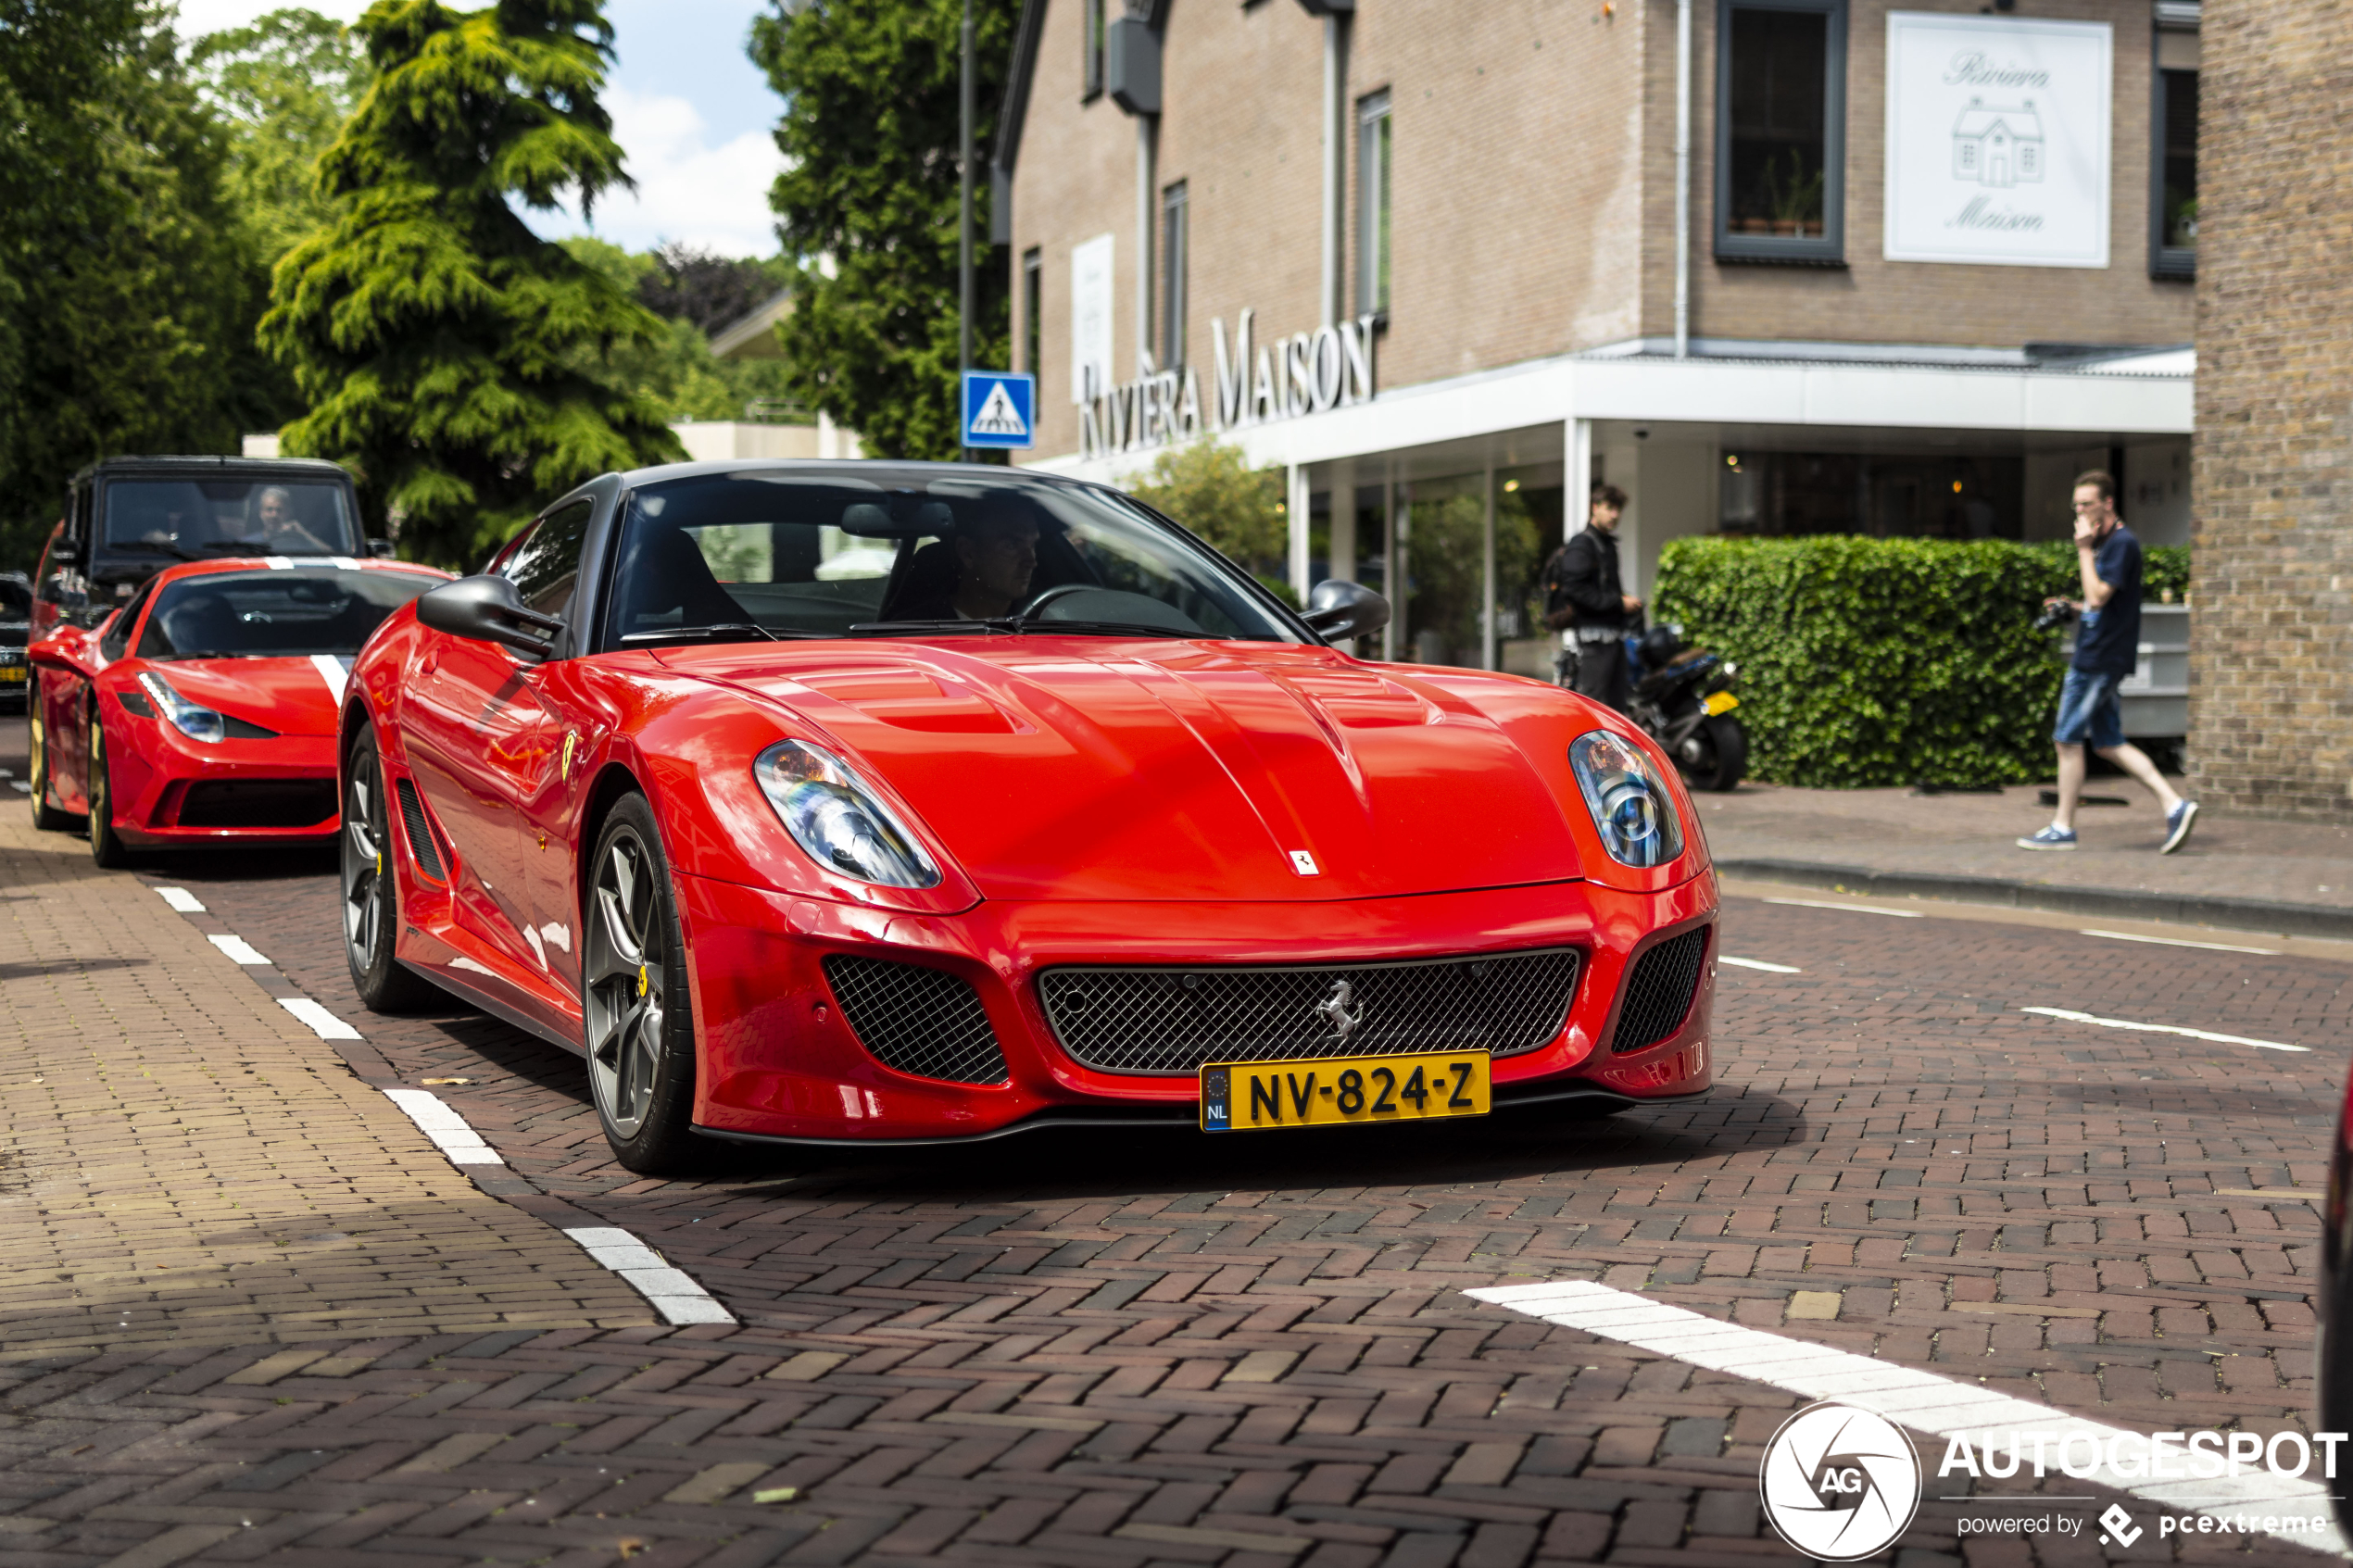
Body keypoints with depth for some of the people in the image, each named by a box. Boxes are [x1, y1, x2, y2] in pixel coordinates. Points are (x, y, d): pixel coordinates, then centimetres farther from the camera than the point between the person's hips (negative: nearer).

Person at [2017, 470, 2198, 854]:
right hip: (2094, 658, 10)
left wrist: (2083, 549, -17)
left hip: (2101, 659, -10)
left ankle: (2062, 828, 6)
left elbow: (2099, 596, -22)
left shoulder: (2122, 543, -14)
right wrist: (2072, 606, 10)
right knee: (2109, 743, 9)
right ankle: (2174, 805, 5)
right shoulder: (2102, 543, 17)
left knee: (2067, 740, -2)